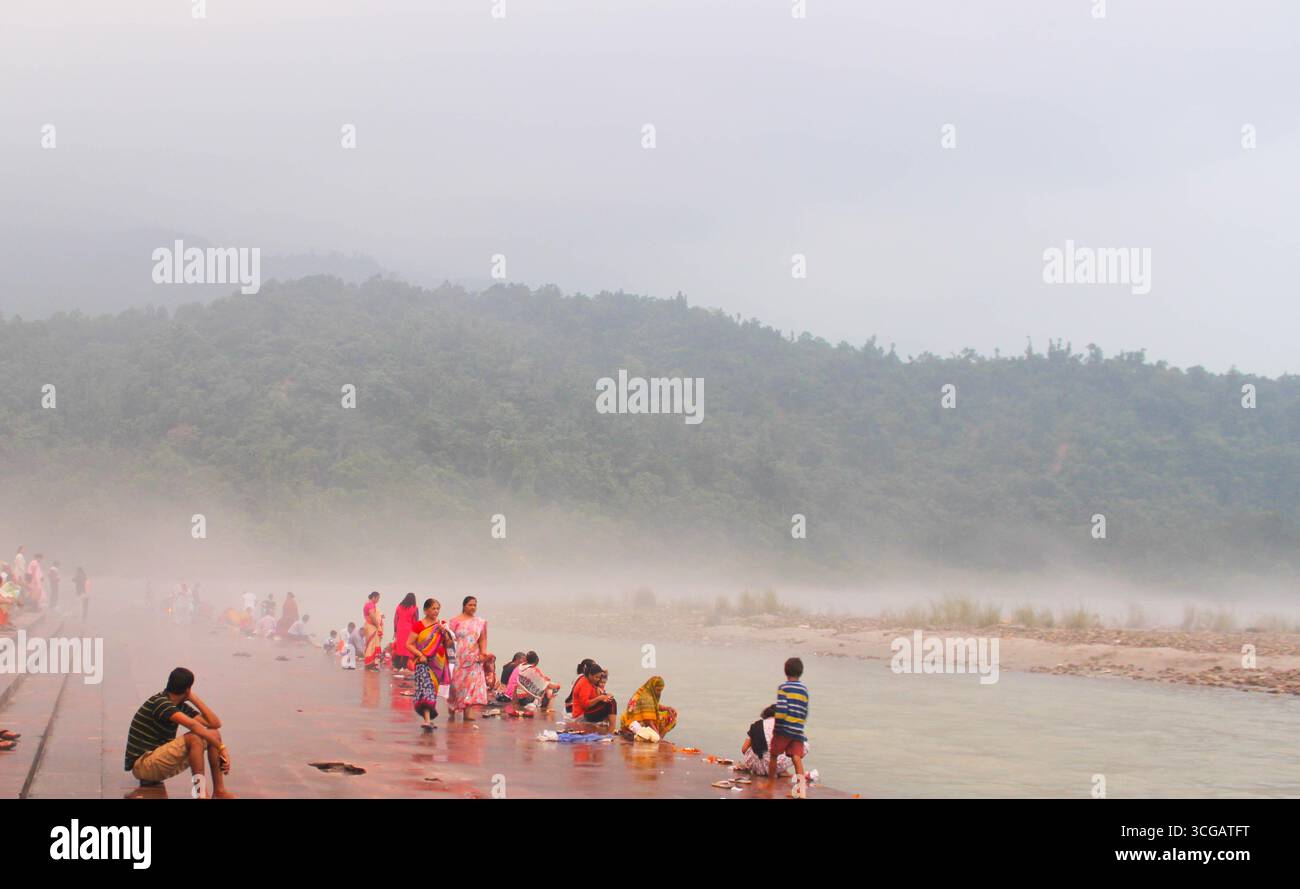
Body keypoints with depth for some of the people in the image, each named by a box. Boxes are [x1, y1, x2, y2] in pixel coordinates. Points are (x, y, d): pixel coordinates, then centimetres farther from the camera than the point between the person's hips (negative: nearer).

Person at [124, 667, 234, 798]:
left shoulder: (182, 707, 8)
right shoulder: (159, 702, -20)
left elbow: (215, 724, 2)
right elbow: (192, 725, -32)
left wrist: (194, 699, 0)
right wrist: (221, 748, -33)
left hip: (162, 761, 9)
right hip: (141, 764, -9)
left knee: (213, 734, 0)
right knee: (194, 738, -29)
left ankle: (219, 791, -4)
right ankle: (200, 793, -26)